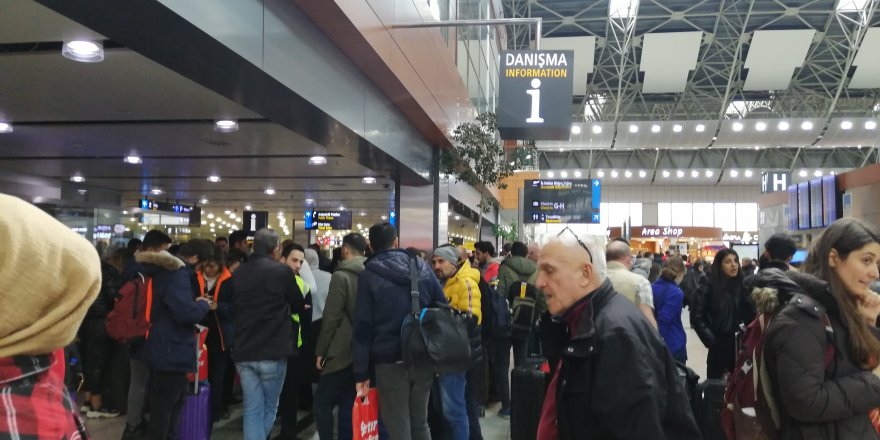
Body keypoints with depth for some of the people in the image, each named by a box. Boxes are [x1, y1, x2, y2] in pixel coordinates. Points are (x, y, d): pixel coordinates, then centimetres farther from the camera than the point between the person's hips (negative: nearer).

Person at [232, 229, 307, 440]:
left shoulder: (238, 273, 5)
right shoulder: (283, 271, -9)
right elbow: (299, 307, 4)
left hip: (243, 352, 4)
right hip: (273, 352, -4)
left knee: (252, 410, 9)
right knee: (269, 407, 14)